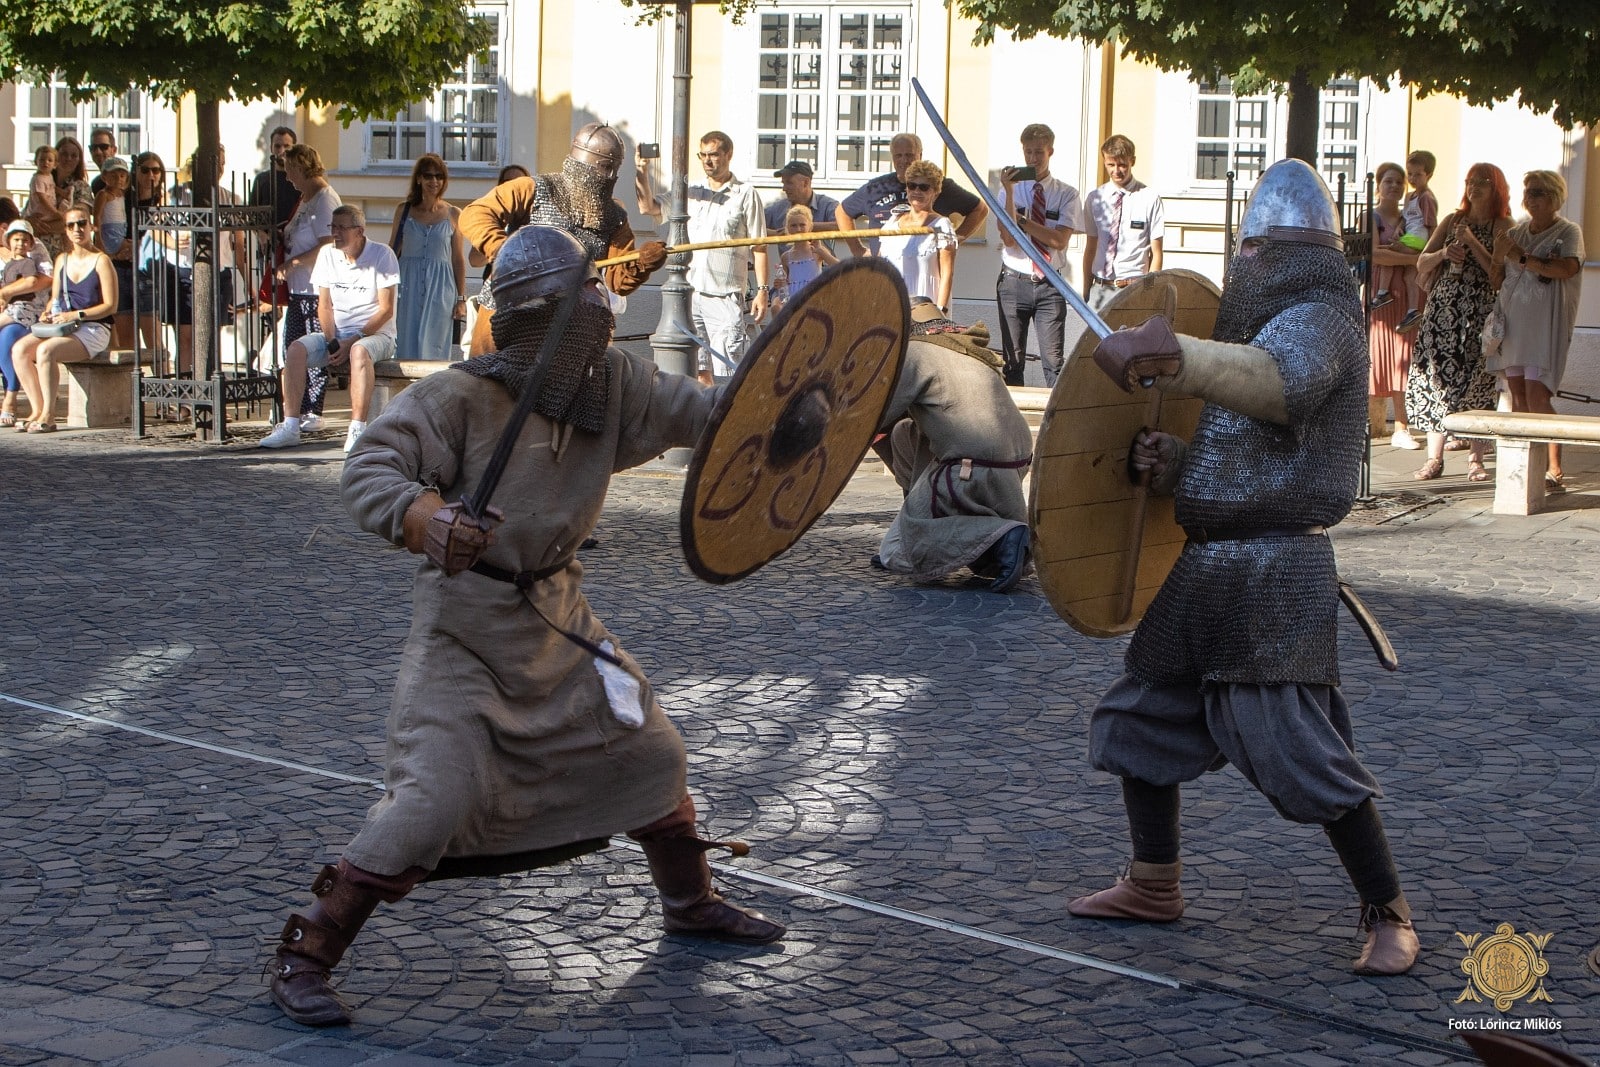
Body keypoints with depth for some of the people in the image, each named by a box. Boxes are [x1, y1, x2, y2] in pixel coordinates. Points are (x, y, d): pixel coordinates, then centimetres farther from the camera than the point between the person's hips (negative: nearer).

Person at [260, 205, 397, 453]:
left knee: (359, 351, -39)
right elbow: (324, 306, 7)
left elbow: (386, 310, -11)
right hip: (337, 333, 5)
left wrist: (351, 341, -18)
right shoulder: (327, 254, 7)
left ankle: (357, 430, -43)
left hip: (376, 334, -5)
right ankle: (290, 427, -23)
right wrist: (332, 342, -11)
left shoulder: (381, 255, -8)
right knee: (296, 349, -22)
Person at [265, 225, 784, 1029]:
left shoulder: (610, 384, -2)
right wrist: (424, 519, -44)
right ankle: (306, 956, -7)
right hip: (465, 624, -7)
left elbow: (697, 411, 4)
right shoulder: (460, 398, -20)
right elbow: (368, 470, -24)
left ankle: (691, 903, 41)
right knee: (434, 798, -18)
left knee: (648, 752, 16)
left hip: (556, 614, 7)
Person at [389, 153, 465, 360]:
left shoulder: (453, 214, 5)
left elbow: (458, 259, 7)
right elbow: (392, 252, 10)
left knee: (432, 348, -4)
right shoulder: (405, 210, 7)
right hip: (408, 286, 1)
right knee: (407, 346, -1)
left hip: (440, 289, -1)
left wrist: (461, 299, 4)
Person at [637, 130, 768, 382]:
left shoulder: (746, 194, 2)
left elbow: (758, 248, 1)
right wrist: (642, 175, 1)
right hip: (689, 293, 5)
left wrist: (762, 291, -4)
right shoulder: (691, 193, 14)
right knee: (698, 369, 6)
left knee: (731, 370, -11)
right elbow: (649, 208, 16)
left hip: (725, 295, -5)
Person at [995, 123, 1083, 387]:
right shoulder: (1010, 189, 3)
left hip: (1050, 286, -1)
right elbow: (1008, 239, -10)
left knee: (1054, 360, -6)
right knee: (1012, 360, 6)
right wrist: (1009, 192, -17)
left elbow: (1060, 240, -9)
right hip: (1014, 283, 1)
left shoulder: (1066, 194, 2)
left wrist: (1021, 220, -11)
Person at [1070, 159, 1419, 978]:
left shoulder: (1317, 322, -11)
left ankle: (1388, 917, 0)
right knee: (1141, 716, 15)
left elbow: (1276, 384, -37)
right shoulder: (1273, 327, 21)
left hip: (1274, 575, -10)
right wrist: (1173, 462, 2)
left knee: (1297, 752, -12)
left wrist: (1177, 357, -52)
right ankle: (1154, 885, 28)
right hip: (1209, 570, 10)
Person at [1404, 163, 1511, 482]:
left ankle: (1476, 460, 0)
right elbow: (1421, 262, 13)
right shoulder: (1452, 220, 15)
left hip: (1482, 311, -4)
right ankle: (1434, 458, 2)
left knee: (1477, 381, -6)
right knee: (1436, 376, -2)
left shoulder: (1503, 227, 2)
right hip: (1443, 306, 4)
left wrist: (1472, 243, -15)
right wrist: (1443, 253, -6)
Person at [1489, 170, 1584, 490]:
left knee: (1537, 398, -14)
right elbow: (1496, 282, 15)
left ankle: (1554, 470, -10)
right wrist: (1499, 258, -5)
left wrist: (1522, 258, -19)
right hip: (1513, 322, 6)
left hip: (1546, 325, -6)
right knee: (1518, 397, 4)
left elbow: (1566, 268, -21)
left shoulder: (1568, 232, -1)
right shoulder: (1516, 232, 15)